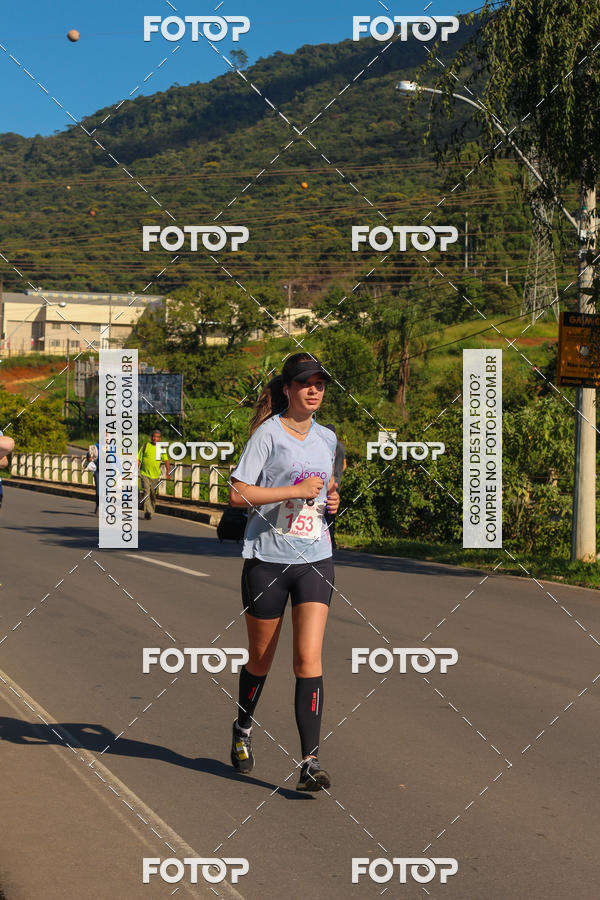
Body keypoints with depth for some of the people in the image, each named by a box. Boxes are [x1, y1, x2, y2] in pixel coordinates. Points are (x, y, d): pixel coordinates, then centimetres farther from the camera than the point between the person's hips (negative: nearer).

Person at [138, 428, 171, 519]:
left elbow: (166, 461, -4)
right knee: (146, 491, -16)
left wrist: (168, 471, -19)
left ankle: (151, 511, 27)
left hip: (155, 475, 2)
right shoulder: (145, 446, 1)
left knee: (153, 494, 11)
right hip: (144, 474, -2)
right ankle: (147, 511, -23)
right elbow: (138, 459, 4)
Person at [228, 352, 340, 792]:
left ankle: (310, 762, -10)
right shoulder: (269, 432, -8)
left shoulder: (327, 438, 11)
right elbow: (238, 493, -15)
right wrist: (297, 491, -19)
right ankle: (243, 727, 39)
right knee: (261, 657, 11)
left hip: (315, 559, 3)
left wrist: (331, 499, 6)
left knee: (309, 657, -9)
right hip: (267, 559, -3)